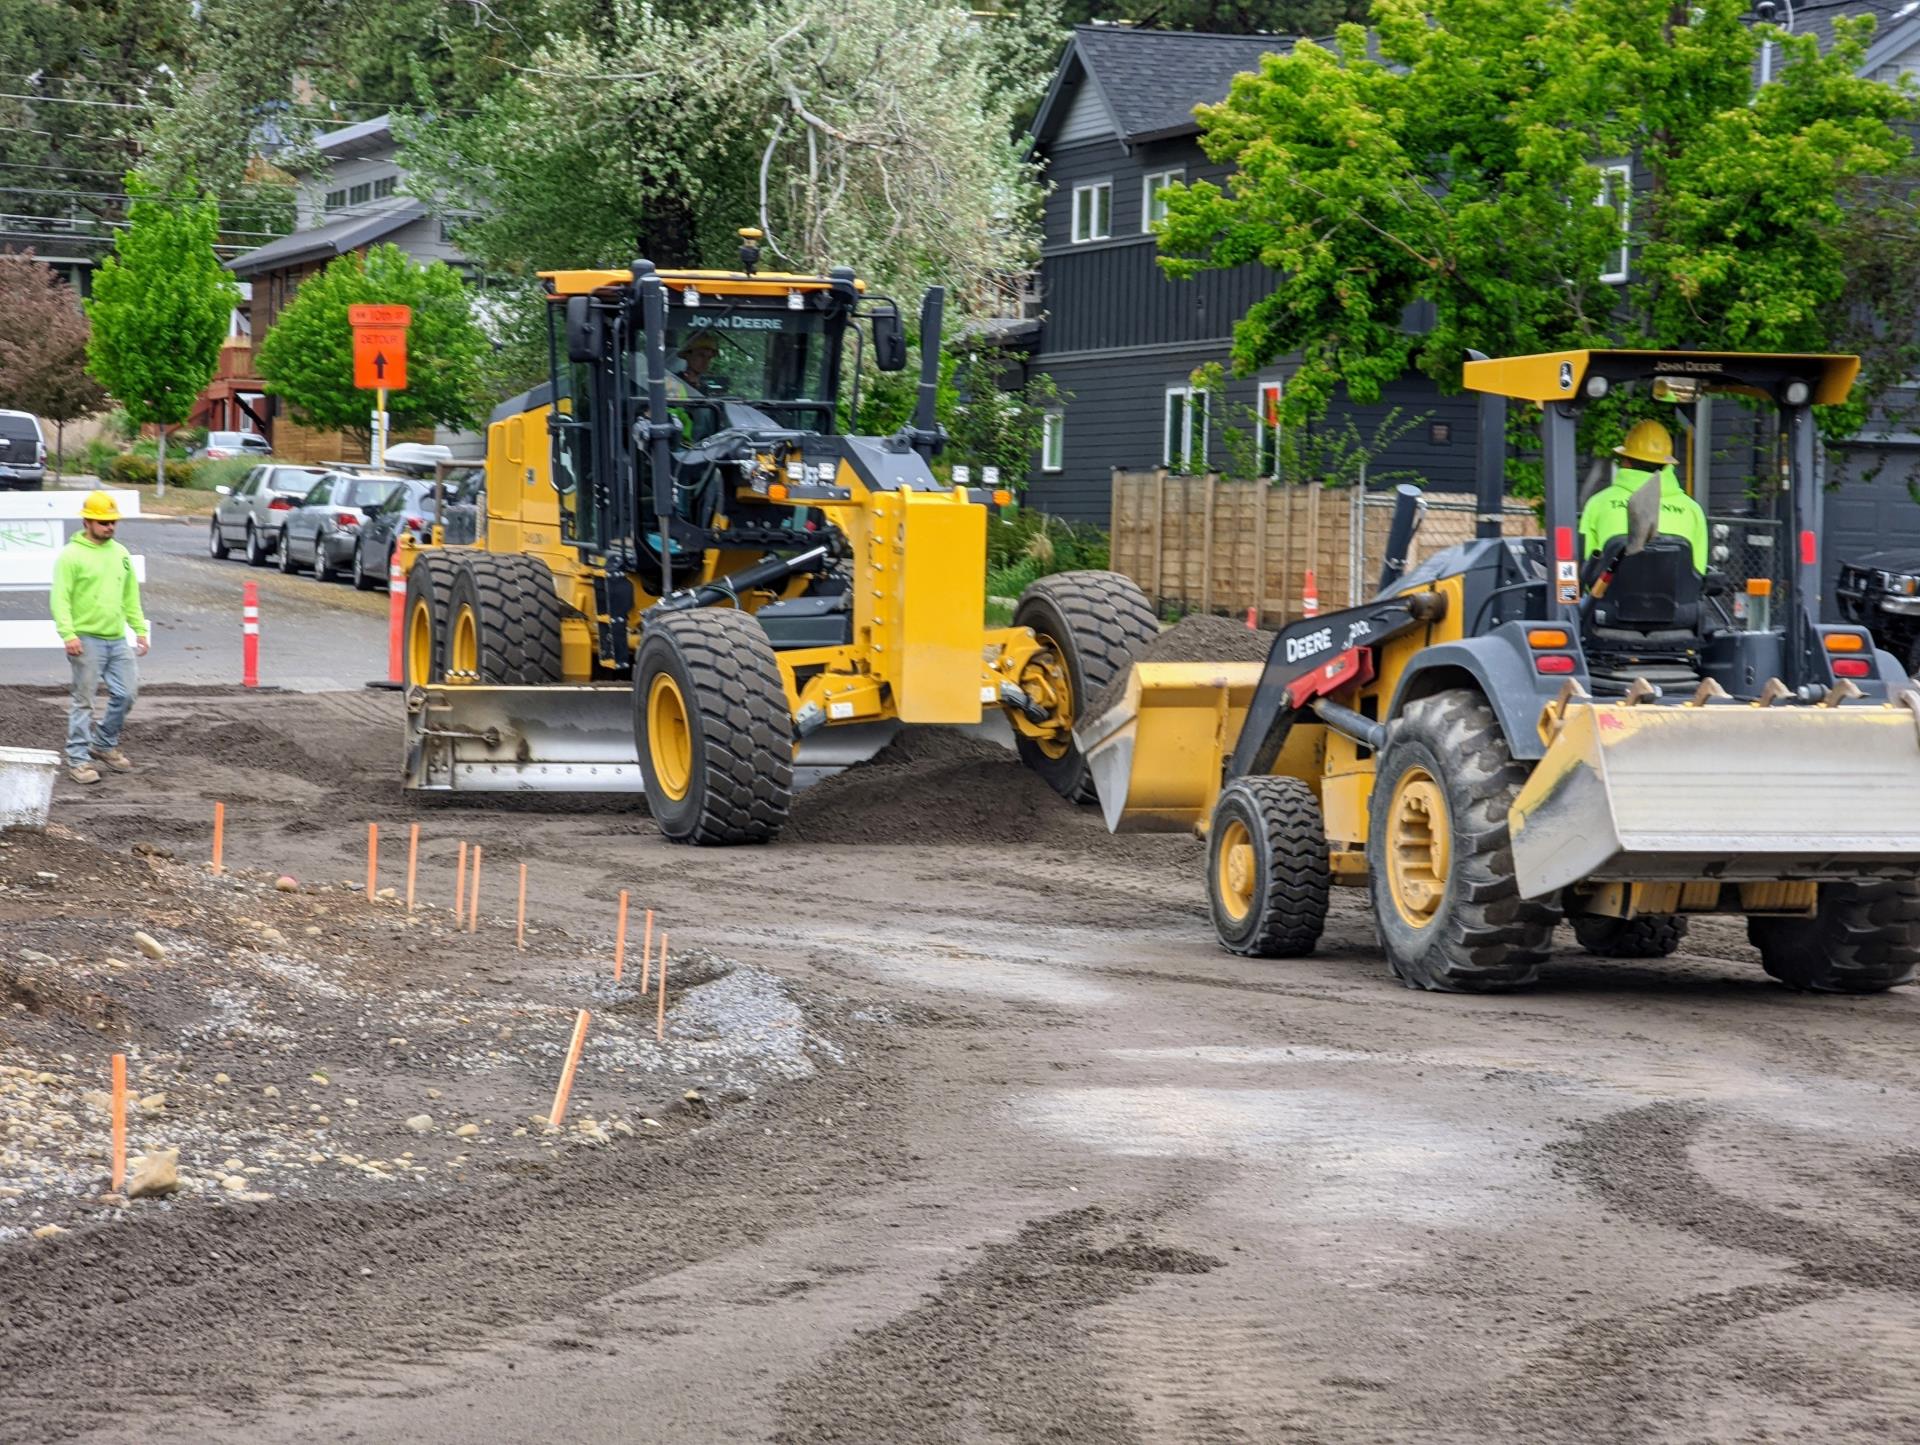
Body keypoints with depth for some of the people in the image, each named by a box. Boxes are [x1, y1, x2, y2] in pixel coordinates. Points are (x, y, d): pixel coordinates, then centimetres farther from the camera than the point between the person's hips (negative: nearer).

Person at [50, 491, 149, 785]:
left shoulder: (120, 554, 13)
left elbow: (131, 597, 19)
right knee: (84, 701, -3)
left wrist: (140, 629, 13)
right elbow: (61, 599, -11)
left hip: (118, 639, 6)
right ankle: (78, 759, 3)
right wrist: (68, 634, -21)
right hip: (87, 641, -6)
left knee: (125, 694, 8)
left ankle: (105, 745, 27)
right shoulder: (71, 556, -6)